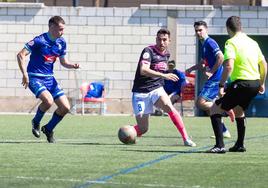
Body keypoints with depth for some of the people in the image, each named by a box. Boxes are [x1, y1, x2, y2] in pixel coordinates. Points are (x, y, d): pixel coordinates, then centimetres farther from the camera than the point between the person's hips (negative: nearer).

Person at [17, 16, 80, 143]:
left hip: (49, 78, 7)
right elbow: (21, 55, -19)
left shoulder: (61, 43, 3)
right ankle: (36, 122, -1)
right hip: (35, 78, -7)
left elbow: (63, 62, 15)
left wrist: (73, 66, -7)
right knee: (48, 100, -31)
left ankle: (48, 129, 20)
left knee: (65, 107, -4)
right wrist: (25, 74, -26)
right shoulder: (39, 41, -17)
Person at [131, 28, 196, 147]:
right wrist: (164, 75, -35)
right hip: (141, 92, -4)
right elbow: (143, 70, -30)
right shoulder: (148, 51, -13)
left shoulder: (166, 54, 8)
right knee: (143, 129, -4)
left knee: (169, 107, -29)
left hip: (156, 89, 4)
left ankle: (186, 139, -28)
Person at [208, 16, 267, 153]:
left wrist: (221, 85, -20)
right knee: (238, 110, 32)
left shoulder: (231, 43, -9)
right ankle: (240, 145, 35)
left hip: (241, 83, -8)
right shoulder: (252, 42, 14)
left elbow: (229, 66, -23)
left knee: (215, 110, 0)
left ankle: (220, 146, -11)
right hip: (255, 83, 8)